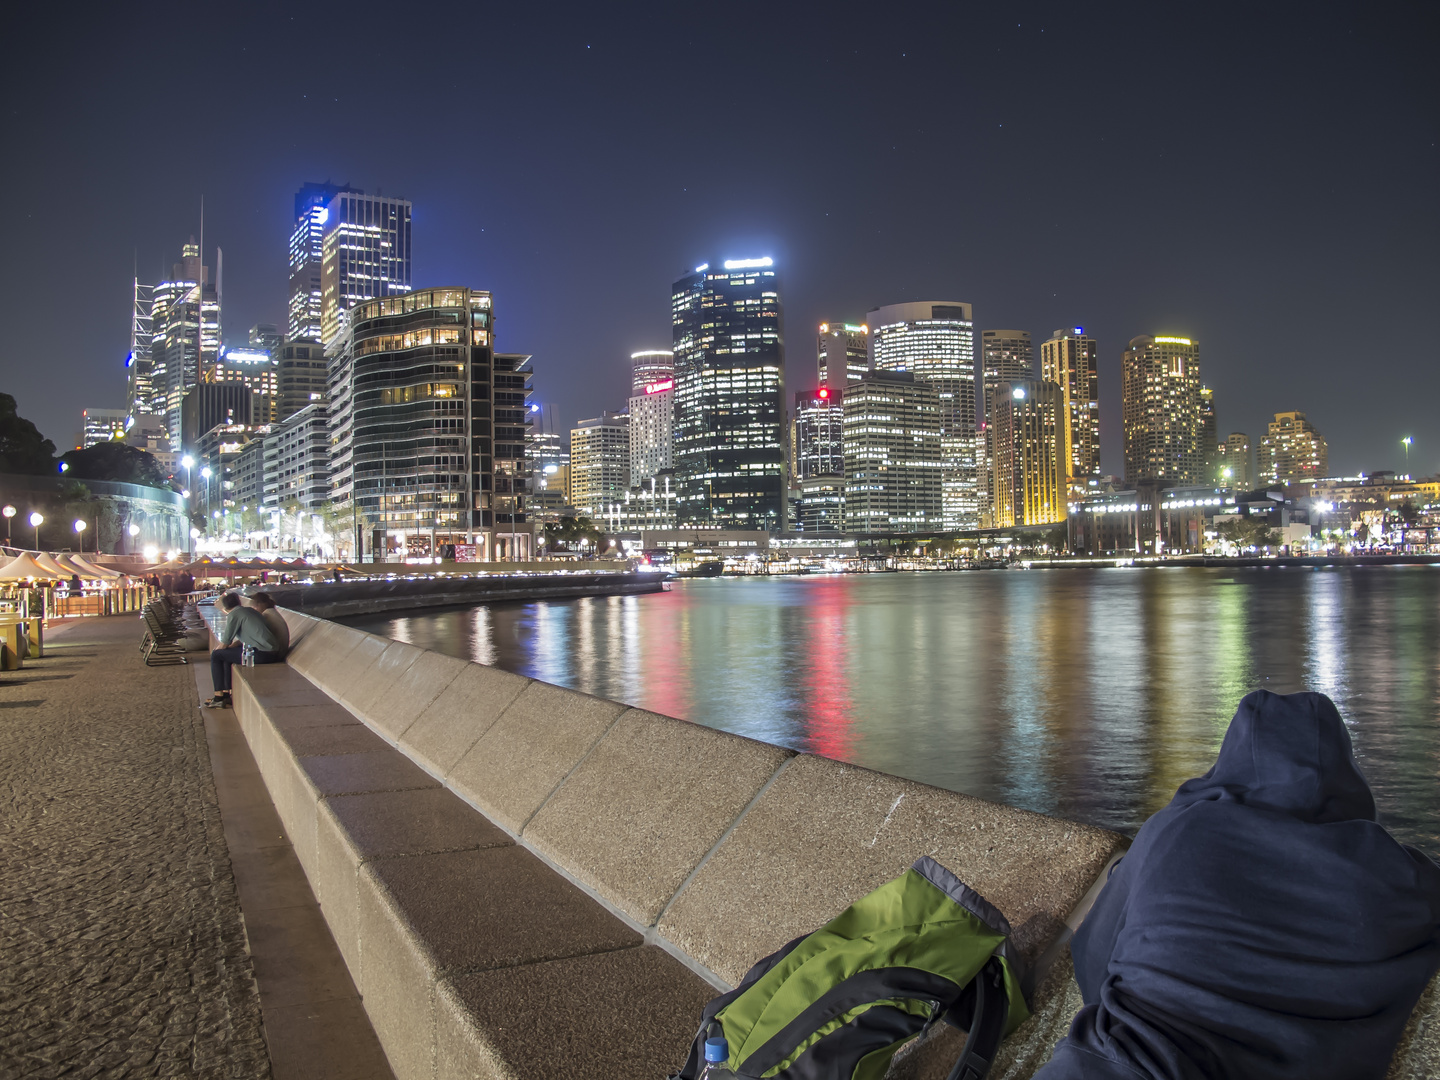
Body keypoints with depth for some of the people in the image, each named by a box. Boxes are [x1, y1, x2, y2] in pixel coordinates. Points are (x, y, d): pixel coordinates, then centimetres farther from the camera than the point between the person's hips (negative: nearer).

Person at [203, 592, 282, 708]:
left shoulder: (234, 615, -5)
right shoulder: (250, 610, 21)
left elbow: (225, 643, 0)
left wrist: (216, 651, 19)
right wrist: (231, 645, 21)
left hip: (263, 654, -9)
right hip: (273, 652, 9)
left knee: (216, 656, 3)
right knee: (227, 653, 27)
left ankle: (218, 698, 7)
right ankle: (227, 693, 29)